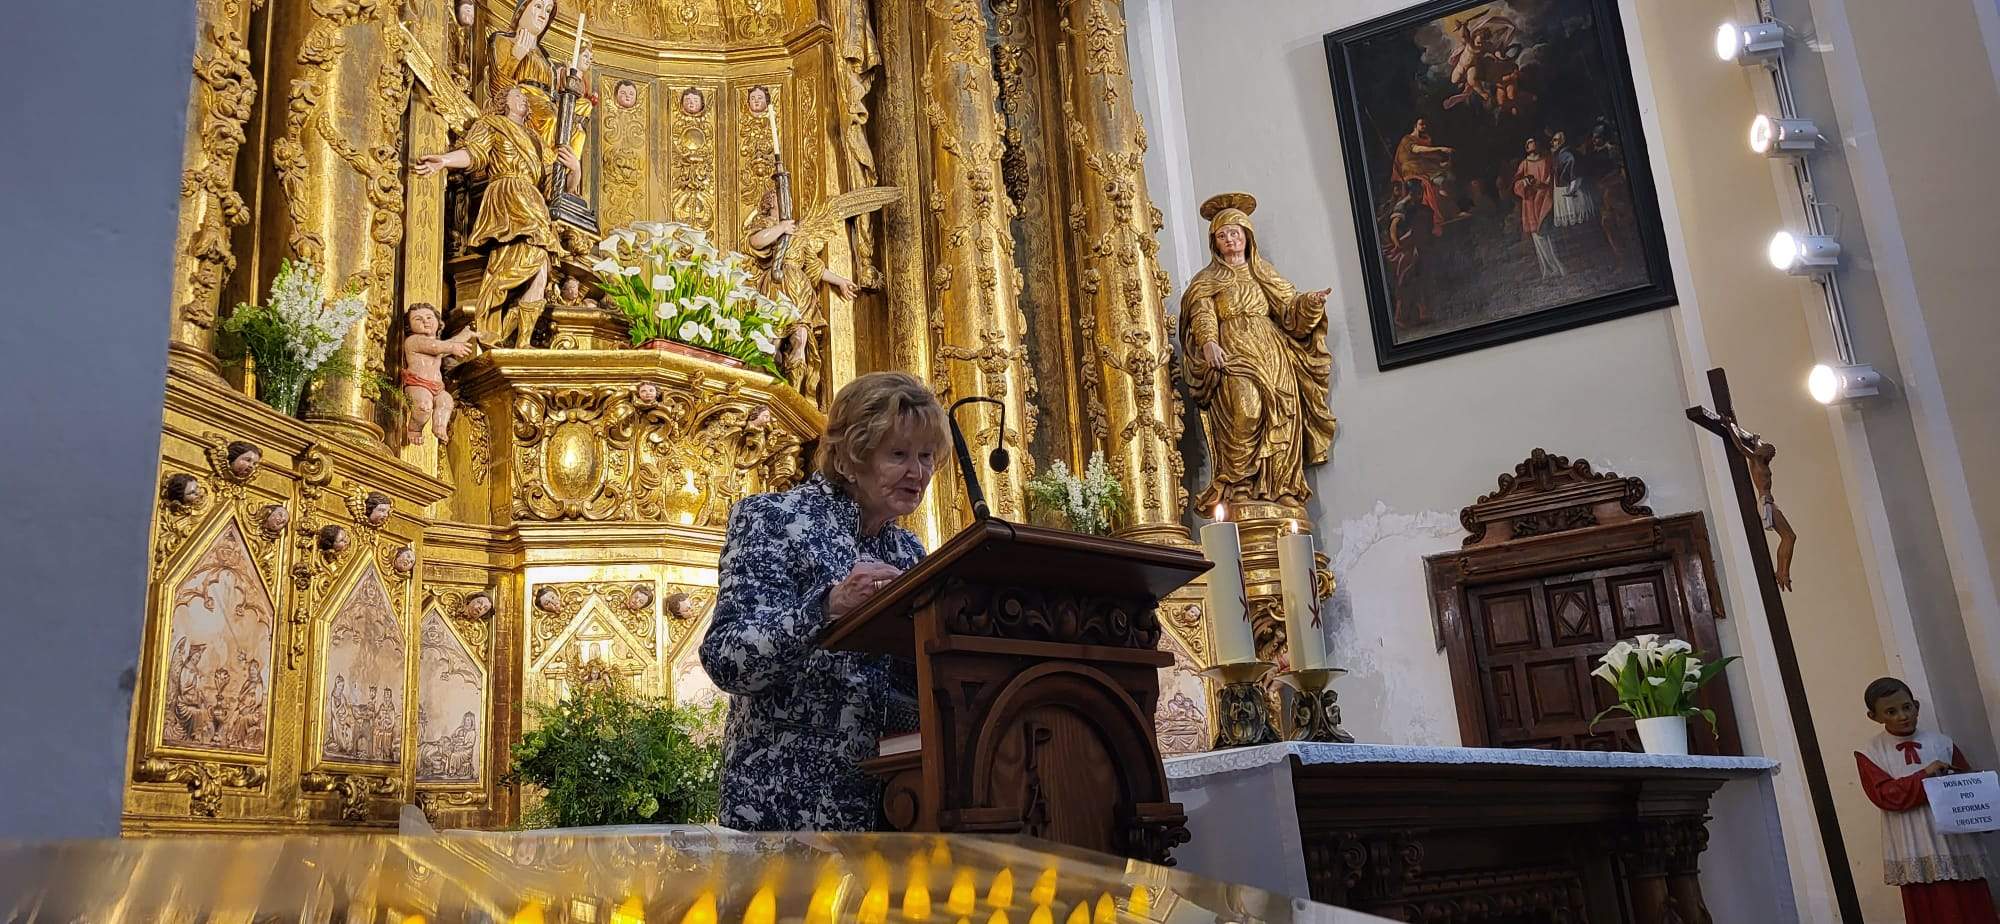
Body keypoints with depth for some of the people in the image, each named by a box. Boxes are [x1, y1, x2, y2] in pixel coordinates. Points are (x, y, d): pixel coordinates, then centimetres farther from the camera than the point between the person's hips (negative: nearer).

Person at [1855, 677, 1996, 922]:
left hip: (1957, 846, 2)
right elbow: (1885, 795, -9)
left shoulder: (1942, 743, 7)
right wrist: (1925, 776, -15)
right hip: (1916, 855, -2)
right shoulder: (1870, 754, 1)